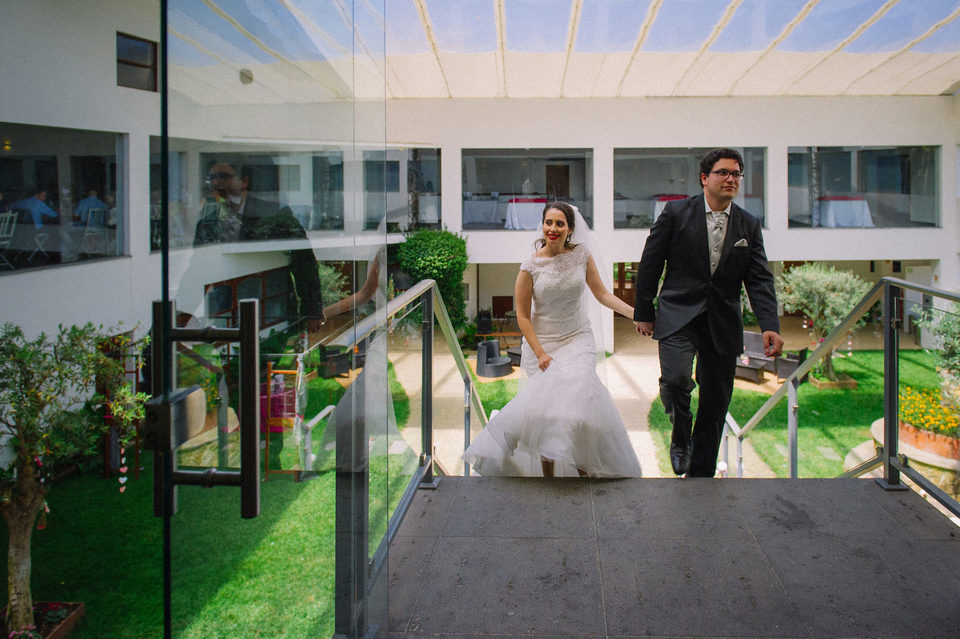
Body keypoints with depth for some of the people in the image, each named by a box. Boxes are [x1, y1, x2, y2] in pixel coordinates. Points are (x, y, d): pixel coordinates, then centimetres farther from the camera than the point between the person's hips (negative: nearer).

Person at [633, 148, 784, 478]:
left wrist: (770, 326, -11)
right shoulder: (676, 212, -1)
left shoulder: (748, 225, 8)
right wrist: (644, 312, 1)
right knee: (675, 379, -25)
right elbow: (650, 263, 2)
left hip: (723, 323, 3)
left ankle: (701, 473, 23)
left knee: (716, 403, 6)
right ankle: (680, 437, 7)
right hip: (678, 314, -3)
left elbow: (759, 280, 3)